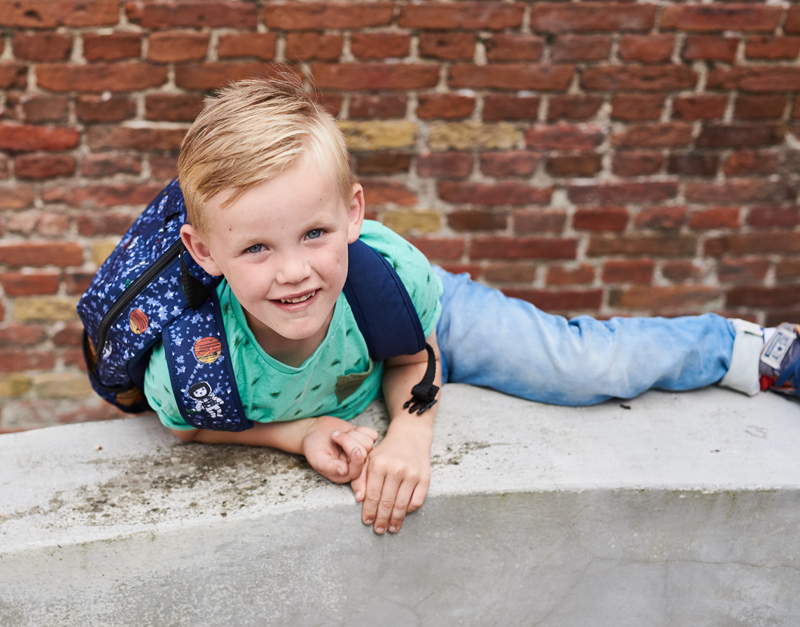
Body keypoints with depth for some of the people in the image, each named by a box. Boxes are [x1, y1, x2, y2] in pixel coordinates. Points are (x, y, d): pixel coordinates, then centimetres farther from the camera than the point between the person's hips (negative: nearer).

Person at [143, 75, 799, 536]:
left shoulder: (390, 269, -40)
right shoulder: (183, 367, -41)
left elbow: (414, 357, -15)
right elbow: (190, 428, -15)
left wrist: (410, 433, -34)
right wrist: (300, 432, -31)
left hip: (413, 317, 0)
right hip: (284, 412, 1)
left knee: (587, 365, 2)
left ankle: (744, 345, 28)